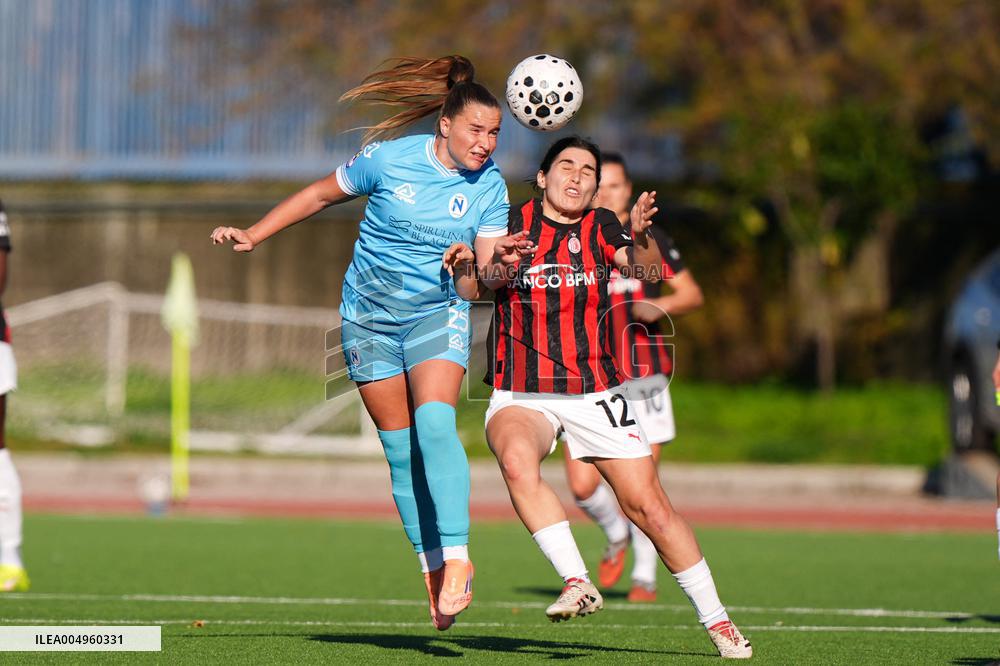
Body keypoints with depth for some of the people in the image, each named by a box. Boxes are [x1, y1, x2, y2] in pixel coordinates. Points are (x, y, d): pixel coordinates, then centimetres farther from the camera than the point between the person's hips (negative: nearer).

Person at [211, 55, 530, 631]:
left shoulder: (489, 188, -6)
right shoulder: (390, 159, -10)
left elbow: (484, 270, -10)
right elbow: (322, 194, 4)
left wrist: (500, 261, -34)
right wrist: (253, 236, 3)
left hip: (439, 314, -1)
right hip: (370, 317, 1)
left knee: (434, 423, -24)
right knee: (400, 447, 0)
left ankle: (457, 557, -25)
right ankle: (434, 570, 7)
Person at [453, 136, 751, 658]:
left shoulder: (601, 228, 5)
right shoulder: (512, 223, 3)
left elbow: (646, 270, -12)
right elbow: (478, 285, -9)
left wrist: (640, 236, -34)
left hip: (595, 394, 1)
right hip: (520, 395, -1)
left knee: (649, 506, -2)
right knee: (516, 459, -35)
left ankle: (717, 621, 11)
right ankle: (577, 583, -32)